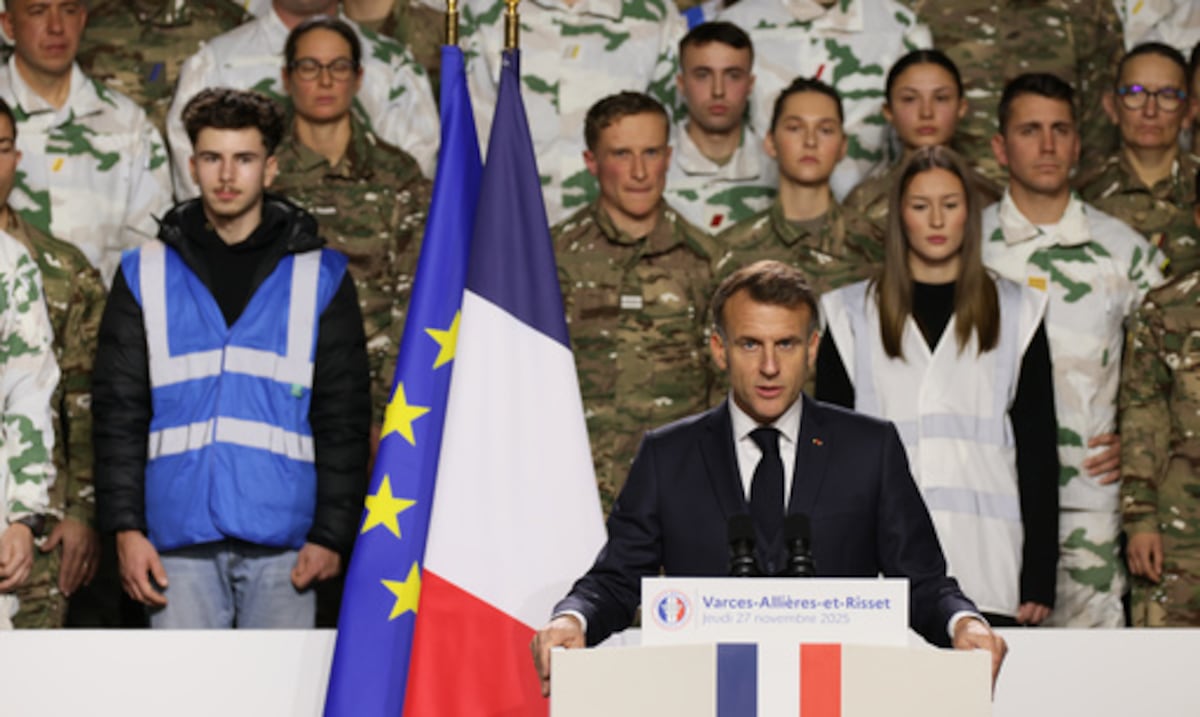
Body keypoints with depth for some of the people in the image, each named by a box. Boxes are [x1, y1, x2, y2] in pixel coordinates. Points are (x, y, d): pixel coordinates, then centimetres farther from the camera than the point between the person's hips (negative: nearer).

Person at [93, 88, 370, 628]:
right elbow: (117, 412, 8)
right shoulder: (145, 275, 10)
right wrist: (125, 528, -1)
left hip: (283, 546, 0)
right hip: (179, 544, 1)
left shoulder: (320, 278, 8)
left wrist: (332, 534, -2)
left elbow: (344, 418, 6)